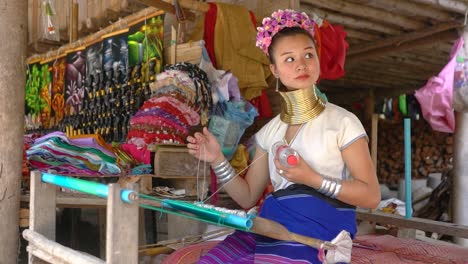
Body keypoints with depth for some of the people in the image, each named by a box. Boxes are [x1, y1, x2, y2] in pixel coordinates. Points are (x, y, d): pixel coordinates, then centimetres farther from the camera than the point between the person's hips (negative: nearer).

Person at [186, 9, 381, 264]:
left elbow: (371, 196, -5)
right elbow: (248, 197, 12)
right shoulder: (269, 131, 12)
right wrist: (217, 160, -3)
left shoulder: (342, 122, -2)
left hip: (316, 231, -4)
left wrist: (312, 178, -16)